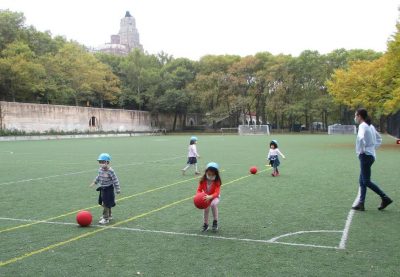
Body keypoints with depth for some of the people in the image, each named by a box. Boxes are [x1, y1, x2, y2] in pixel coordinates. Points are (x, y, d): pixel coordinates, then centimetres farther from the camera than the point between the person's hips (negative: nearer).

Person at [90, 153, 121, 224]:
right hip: (102, 189, 8)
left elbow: (115, 180, -16)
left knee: (106, 204, -7)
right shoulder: (100, 170, 0)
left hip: (108, 189, -8)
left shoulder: (110, 171, -21)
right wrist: (94, 182, 28)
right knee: (104, 203, 17)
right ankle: (109, 215, 34)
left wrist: (117, 189, -14)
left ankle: (106, 218, 1)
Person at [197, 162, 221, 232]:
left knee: (213, 204, -33)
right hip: (205, 197, 2)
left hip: (215, 197, -2)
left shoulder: (217, 182, -22)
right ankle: (205, 224, -1)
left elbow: (216, 193, -32)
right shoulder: (203, 181, -15)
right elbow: (199, 190, -9)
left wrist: (210, 197, -51)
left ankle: (215, 221, -13)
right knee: (206, 207, -23)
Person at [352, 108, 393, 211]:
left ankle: (385, 198, -1)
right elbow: (379, 139, 27)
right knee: (362, 181, 11)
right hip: (371, 155, 10)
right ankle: (361, 203, 12)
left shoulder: (363, 126, -13)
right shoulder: (370, 126, 15)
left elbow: (361, 138, -33)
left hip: (365, 156, -10)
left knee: (366, 181, -4)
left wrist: (361, 150, -20)